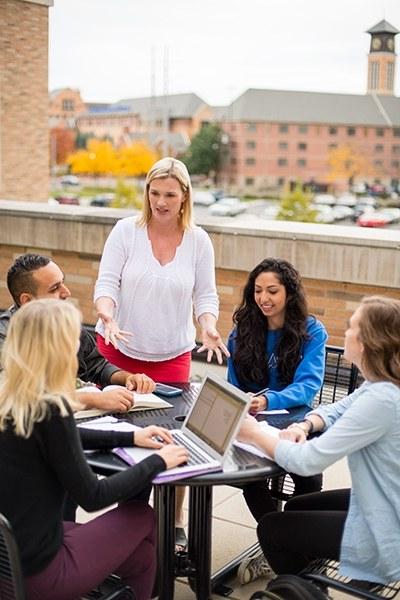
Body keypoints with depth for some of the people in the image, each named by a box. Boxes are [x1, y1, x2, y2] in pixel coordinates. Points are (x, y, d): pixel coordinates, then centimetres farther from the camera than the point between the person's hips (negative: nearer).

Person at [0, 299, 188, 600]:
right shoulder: (49, 409, -24)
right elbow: (92, 496, -15)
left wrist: (131, 437, 19)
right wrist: (157, 462, -3)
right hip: (35, 570, -7)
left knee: (137, 551, 21)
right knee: (142, 516, 14)